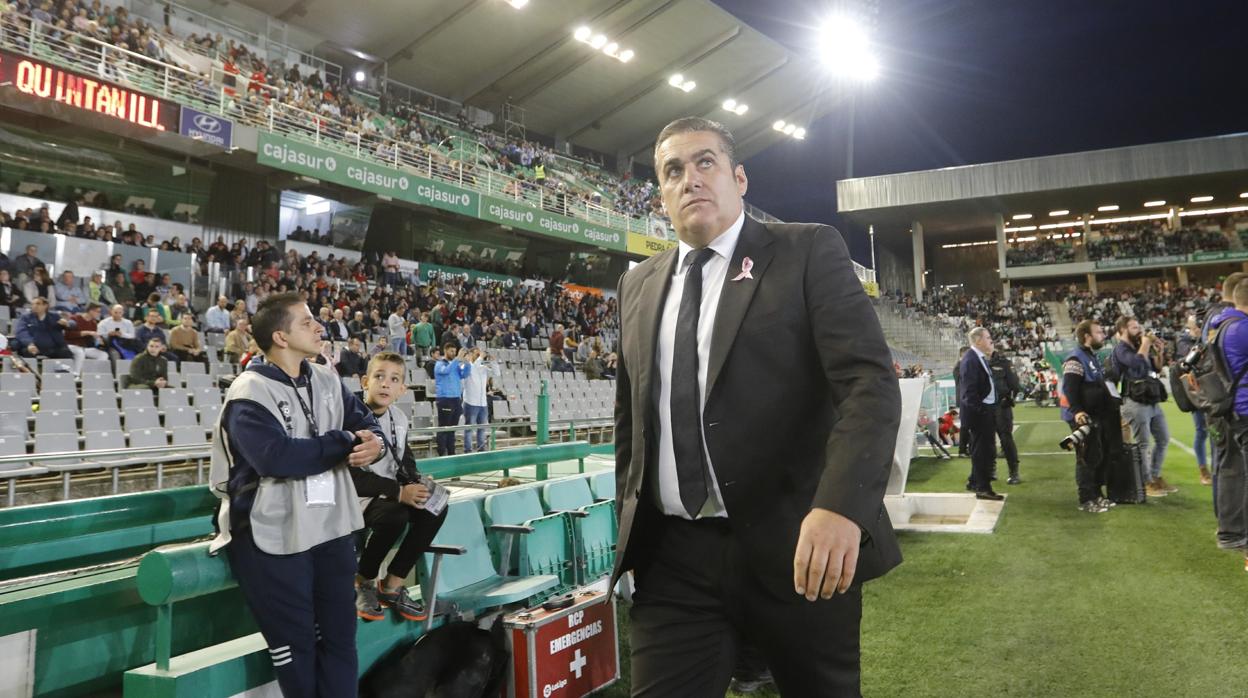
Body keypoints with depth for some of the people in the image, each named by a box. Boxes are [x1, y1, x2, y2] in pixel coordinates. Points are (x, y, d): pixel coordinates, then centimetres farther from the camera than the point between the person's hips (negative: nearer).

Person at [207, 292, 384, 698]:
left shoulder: (327, 382, 7)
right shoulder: (249, 394, -14)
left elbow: (367, 426, 7)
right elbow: (278, 456, -28)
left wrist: (372, 444, -18)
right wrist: (346, 443, -18)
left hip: (331, 529, 6)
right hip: (276, 537, -6)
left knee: (340, 638, 15)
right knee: (294, 647, 9)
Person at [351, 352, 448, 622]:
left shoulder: (399, 419, 5)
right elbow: (352, 477, -23)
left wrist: (417, 486, -8)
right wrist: (399, 492, -26)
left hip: (390, 495, 7)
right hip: (355, 498, -7)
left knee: (435, 508, -14)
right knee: (394, 515, -33)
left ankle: (392, 586, -1)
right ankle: (362, 583, -5)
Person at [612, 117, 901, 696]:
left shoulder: (809, 252, -2)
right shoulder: (639, 285, 12)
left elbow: (869, 381, -14)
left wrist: (840, 505, -28)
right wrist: (628, 523, 14)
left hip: (797, 546, -2)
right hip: (672, 556, 3)